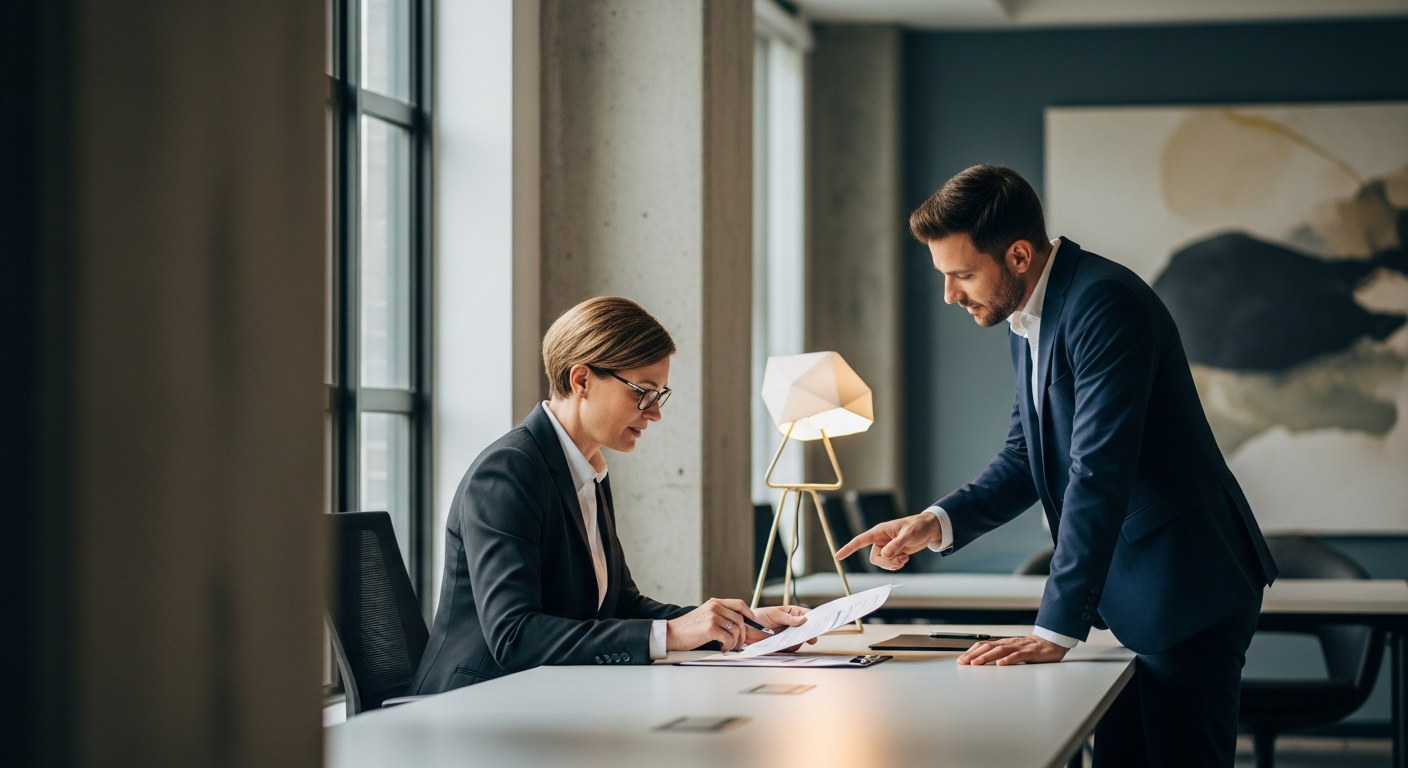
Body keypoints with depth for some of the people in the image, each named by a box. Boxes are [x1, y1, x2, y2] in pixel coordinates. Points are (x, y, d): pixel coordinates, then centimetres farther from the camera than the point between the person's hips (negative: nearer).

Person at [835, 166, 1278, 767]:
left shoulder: (1105, 304, -21)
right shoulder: (1026, 319, 10)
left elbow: (1099, 473, -27)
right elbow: (1025, 458, 17)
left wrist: (1056, 630, -28)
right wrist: (939, 523, -1)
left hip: (1188, 588, -9)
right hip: (1131, 595, 9)